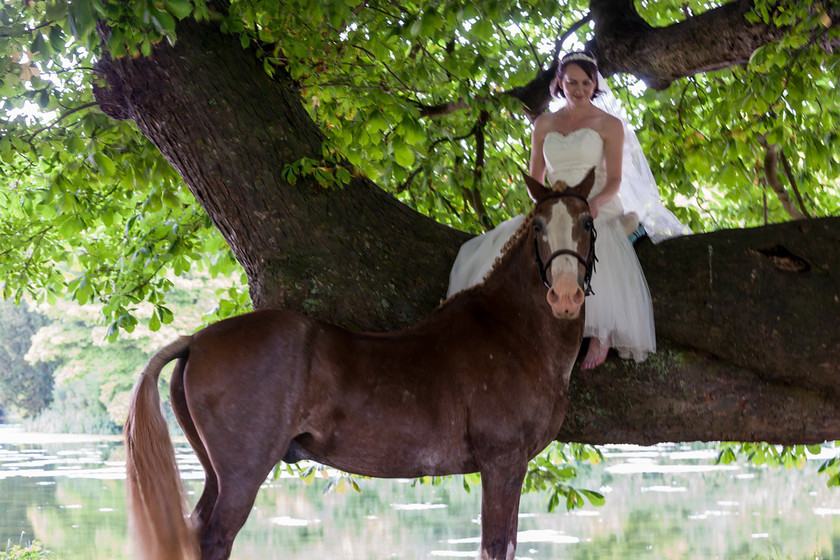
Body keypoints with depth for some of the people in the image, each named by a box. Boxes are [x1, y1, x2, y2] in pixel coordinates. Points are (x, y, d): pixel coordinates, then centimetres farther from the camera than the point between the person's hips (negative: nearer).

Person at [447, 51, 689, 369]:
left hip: (598, 214, -3)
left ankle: (600, 336, -27)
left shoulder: (609, 124, 5)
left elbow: (615, 179, -3)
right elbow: (535, 178, 18)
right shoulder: (544, 125, 16)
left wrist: (596, 202, -25)